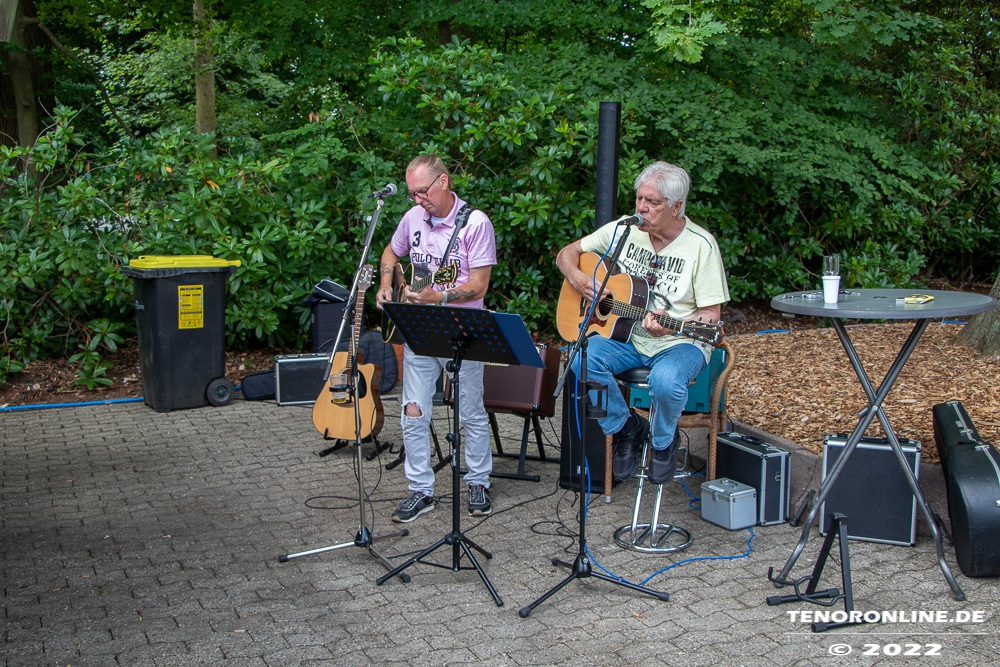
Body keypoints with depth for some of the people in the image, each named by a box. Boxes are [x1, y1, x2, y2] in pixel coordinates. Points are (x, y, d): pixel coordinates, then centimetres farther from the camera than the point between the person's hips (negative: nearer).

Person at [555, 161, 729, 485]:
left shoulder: (701, 245, -10)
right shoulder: (622, 230, 1)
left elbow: (710, 315, -10)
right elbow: (566, 254, 10)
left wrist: (670, 327, -29)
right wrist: (579, 279, -13)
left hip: (679, 343, -3)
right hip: (625, 336, 4)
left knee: (666, 381, -36)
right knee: (584, 358, -27)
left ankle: (664, 443, 1)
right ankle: (627, 428, -1)